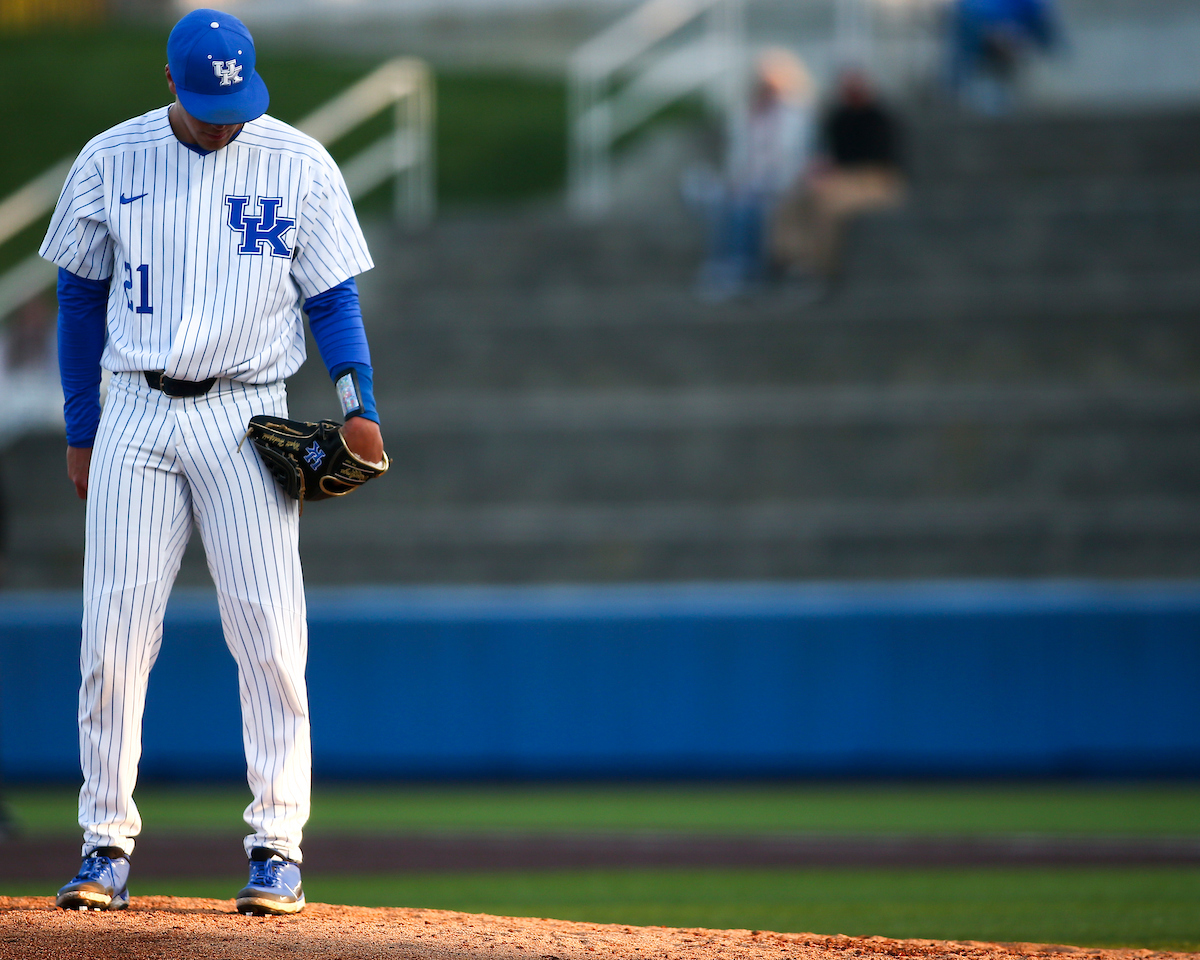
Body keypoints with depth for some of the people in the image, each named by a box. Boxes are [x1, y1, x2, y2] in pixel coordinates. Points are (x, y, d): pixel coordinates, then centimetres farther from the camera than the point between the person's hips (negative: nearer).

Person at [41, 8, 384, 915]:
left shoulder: (300, 165, 0)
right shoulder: (111, 161, 4)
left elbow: (333, 297, 3)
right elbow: (82, 296, 12)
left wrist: (357, 400, -12)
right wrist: (81, 429, 10)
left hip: (246, 419, -1)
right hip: (135, 415, 1)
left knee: (268, 633, -6)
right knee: (114, 628, -2)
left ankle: (278, 847, -1)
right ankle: (107, 844, 4)